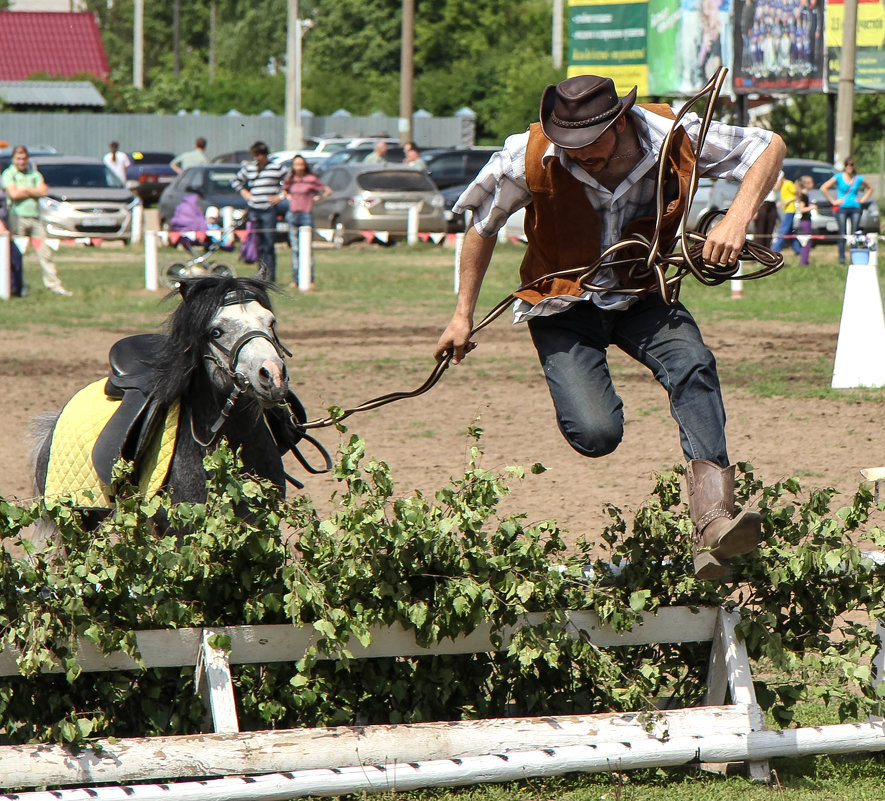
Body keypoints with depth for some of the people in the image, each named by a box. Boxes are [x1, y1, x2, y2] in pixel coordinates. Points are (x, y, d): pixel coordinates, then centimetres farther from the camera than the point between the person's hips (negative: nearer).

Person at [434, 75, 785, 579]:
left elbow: (771, 147, -6)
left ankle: (712, 524, -42)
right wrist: (463, 316, 5)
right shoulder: (530, 159, -21)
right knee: (597, 434, -23)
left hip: (642, 297, 1)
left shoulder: (675, 138, -20)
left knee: (693, 365, -31)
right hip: (564, 305, -1)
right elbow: (484, 226, 0)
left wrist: (738, 219, -23)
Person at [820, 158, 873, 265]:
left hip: (855, 208, 2)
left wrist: (862, 200, 10)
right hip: (842, 208, -2)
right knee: (842, 234, -6)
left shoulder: (858, 179, 8)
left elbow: (870, 189, 24)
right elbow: (823, 188, 1)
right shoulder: (839, 177, 2)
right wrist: (833, 201, -2)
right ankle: (841, 257, -2)